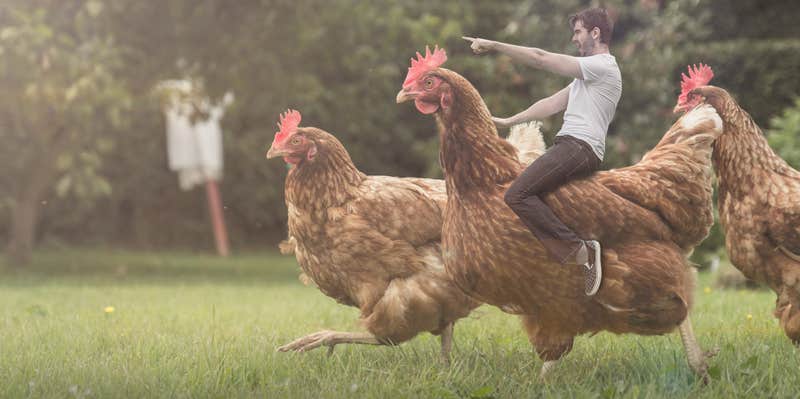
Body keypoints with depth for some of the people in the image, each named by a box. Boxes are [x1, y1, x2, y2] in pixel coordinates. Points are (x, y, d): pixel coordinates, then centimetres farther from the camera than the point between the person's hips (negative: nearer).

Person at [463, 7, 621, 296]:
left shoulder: (602, 66, -6)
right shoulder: (589, 72, 27)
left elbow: (540, 59, -11)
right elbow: (553, 103, 24)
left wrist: (494, 45, -8)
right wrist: (507, 122, 21)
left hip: (579, 146, -11)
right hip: (570, 145, 11)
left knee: (517, 196, -20)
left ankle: (577, 249, -20)